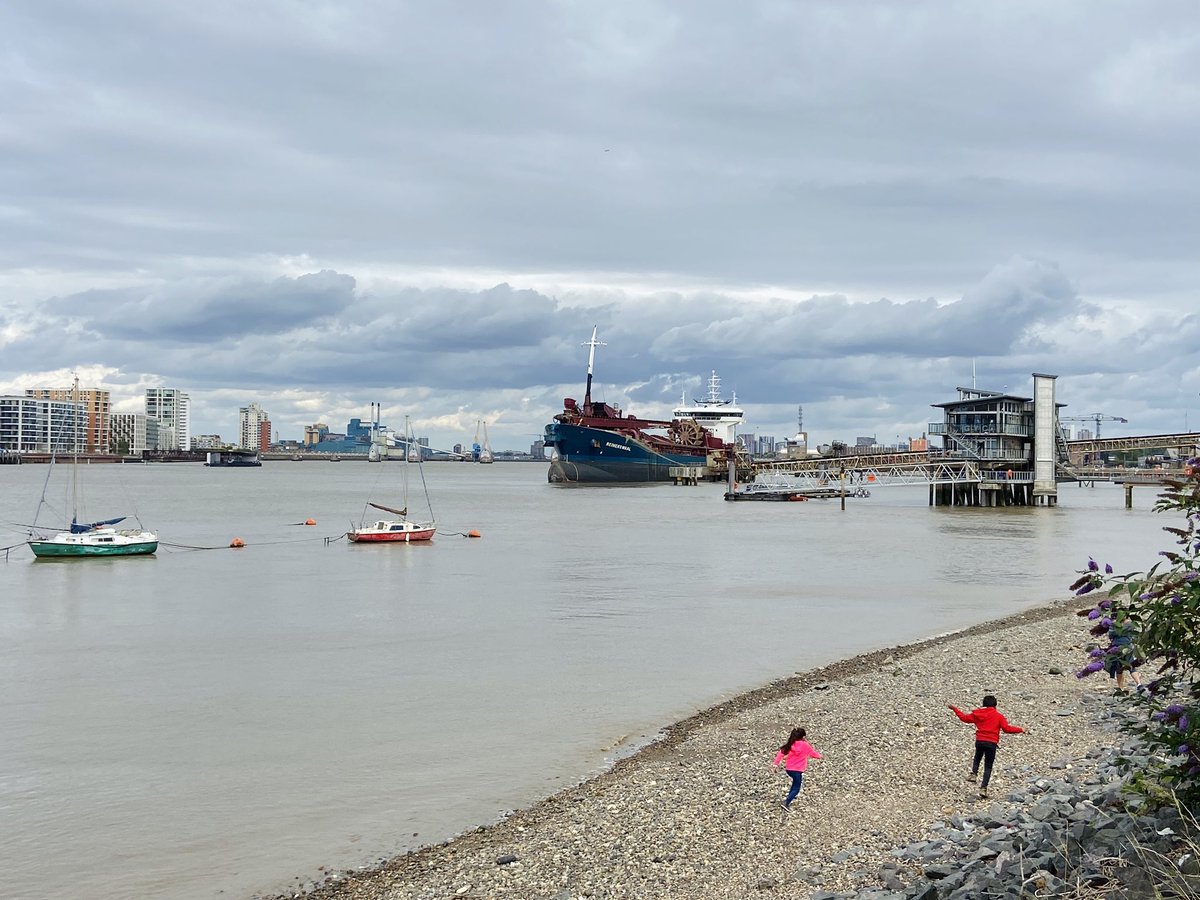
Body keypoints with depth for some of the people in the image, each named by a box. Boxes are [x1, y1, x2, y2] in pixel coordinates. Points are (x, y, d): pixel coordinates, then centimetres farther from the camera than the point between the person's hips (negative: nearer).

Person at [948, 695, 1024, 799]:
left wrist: (954, 708, 30)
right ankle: (983, 788, -6)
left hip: (979, 741, 2)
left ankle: (974, 773, -1)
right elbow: (1007, 728, -5)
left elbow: (964, 717, 17)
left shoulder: (977, 714, 9)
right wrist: (1020, 730, 6)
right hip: (991, 743, -2)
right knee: (988, 766, 4)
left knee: (977, 759, 27)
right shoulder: (998, 716, 1)